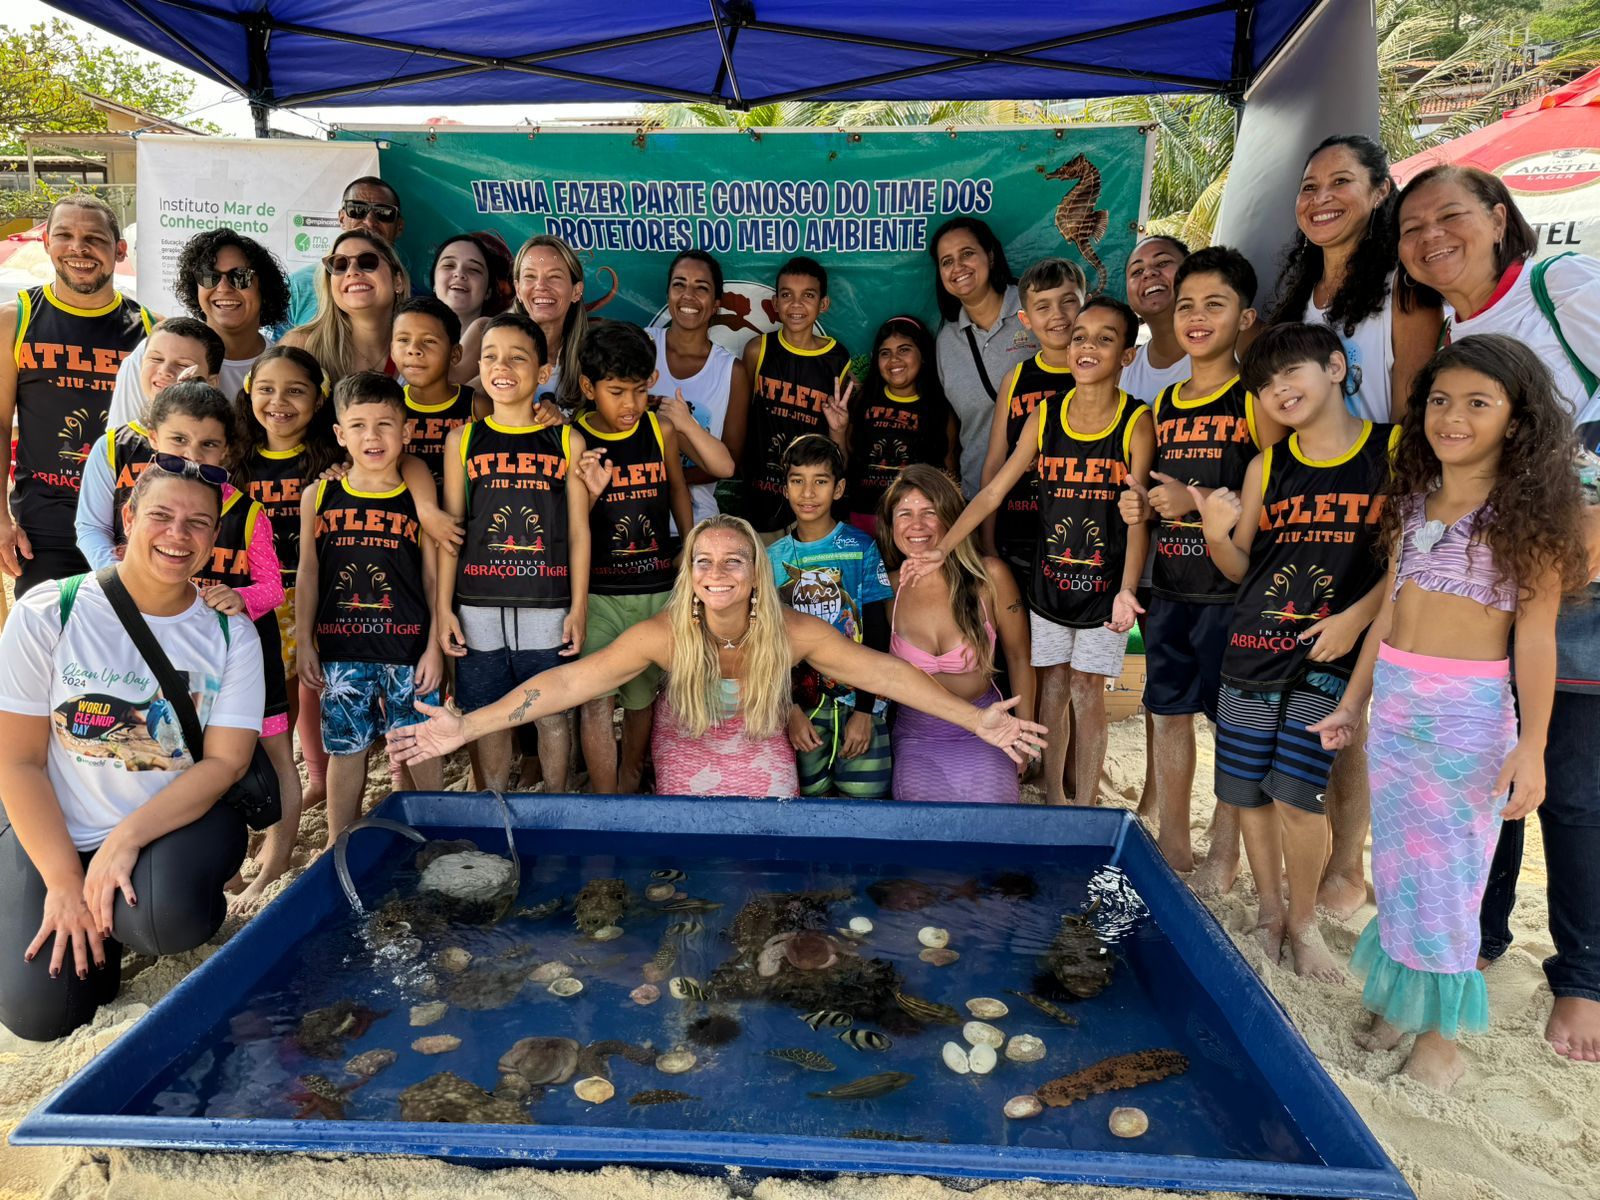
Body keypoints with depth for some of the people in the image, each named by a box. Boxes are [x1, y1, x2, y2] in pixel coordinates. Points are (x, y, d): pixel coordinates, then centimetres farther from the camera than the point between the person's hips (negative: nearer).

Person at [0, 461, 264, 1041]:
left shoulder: (230, 633, -7)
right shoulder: (48, 613, -10)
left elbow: (225, 762, -10)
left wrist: (126, 839, -23)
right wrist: (64, 880, -14)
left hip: (181, 819, 0)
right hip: (55, 828, 0)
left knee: (170, 918, -31)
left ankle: (127, 920, 6)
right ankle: (105, 929, 21)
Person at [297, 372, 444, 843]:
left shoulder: (419, 499, -1)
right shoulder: (319, 497, 4)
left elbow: (434, 579, 1)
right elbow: (308, 574, 9)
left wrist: (434, 647, -2)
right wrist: (304, 642, 7)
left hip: (408, 648, -1)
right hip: (341, 650, 2)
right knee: (345, 750, 12)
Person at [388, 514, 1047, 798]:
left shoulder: (792, 632, -24)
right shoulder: (666, 634, -27)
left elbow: (882, 671, -24)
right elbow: (571, 679, -31)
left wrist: (976, 719, -30)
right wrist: (469, 725, -39)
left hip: (763, 760, 1)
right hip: (687, 760, -1)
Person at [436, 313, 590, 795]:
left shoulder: (567, 441, 2)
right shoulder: (462, 440, 5)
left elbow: (578, 532, 3)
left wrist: (579, 607, -1)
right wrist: (443, 607, 1)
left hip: (548, 606, -1)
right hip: (479, 606, 1)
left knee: (552, 715, 8)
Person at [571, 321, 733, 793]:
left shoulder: (661, 429, -2)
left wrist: (687, 424, -6)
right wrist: (589, 493, -20)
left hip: (656, 589, 2)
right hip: (597, 591, -2)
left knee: (641, 696, 15)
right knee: (595, 701, -6)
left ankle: (630, 783, 35)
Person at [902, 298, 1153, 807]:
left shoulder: (1136, 422, -8)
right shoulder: (1044, 417, 0)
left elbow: (1138, 516, -12)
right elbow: (994, 490, -1)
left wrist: (1126, 590, -24)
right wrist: (941, 549, -7)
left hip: (1103, 585, -3)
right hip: (1047, 580, 3)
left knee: (1087, 696, 3)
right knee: (1051, 690, 10)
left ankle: (1086, 808, 19)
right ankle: (1052, 798, 25)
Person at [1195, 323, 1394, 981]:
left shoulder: (1394, 451, 0)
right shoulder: (1266, 466, 8)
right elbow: (1240, 568, 11)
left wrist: (1356, 616, -11)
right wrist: (1216, 532, -10)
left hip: (1328, 653, -3)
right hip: (1251, 647, 4)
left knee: (1298, 792, -8)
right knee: (1246, 790, 7)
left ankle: (1303, 922, 16)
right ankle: (1269, 909, 29)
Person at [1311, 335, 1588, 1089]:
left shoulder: (1528, 513, -8)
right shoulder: (1414, 504, 8)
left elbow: (1536, 636, -10)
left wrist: (1531, 744, -15)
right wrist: (1352, 703, 15)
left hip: (1469, 711, -5)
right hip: (1394, 700, 5)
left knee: (1449, 868, 5)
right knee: (1396, 857, 13)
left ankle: (1441, 1023, 21)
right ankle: (1395, 995, 29)